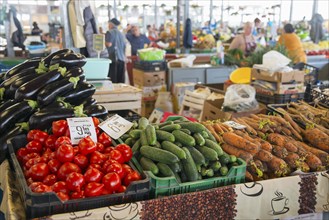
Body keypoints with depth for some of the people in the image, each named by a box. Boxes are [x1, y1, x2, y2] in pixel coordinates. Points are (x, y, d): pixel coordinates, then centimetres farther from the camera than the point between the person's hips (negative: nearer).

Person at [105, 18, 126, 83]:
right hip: (122, 58, 6)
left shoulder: (110, 32, -2)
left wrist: (104, 41, 4)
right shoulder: (121, 34, 18)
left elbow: (109, 44, -15)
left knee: (113, 80, -7)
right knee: (121, 81, 6)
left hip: (113, 58, -6)